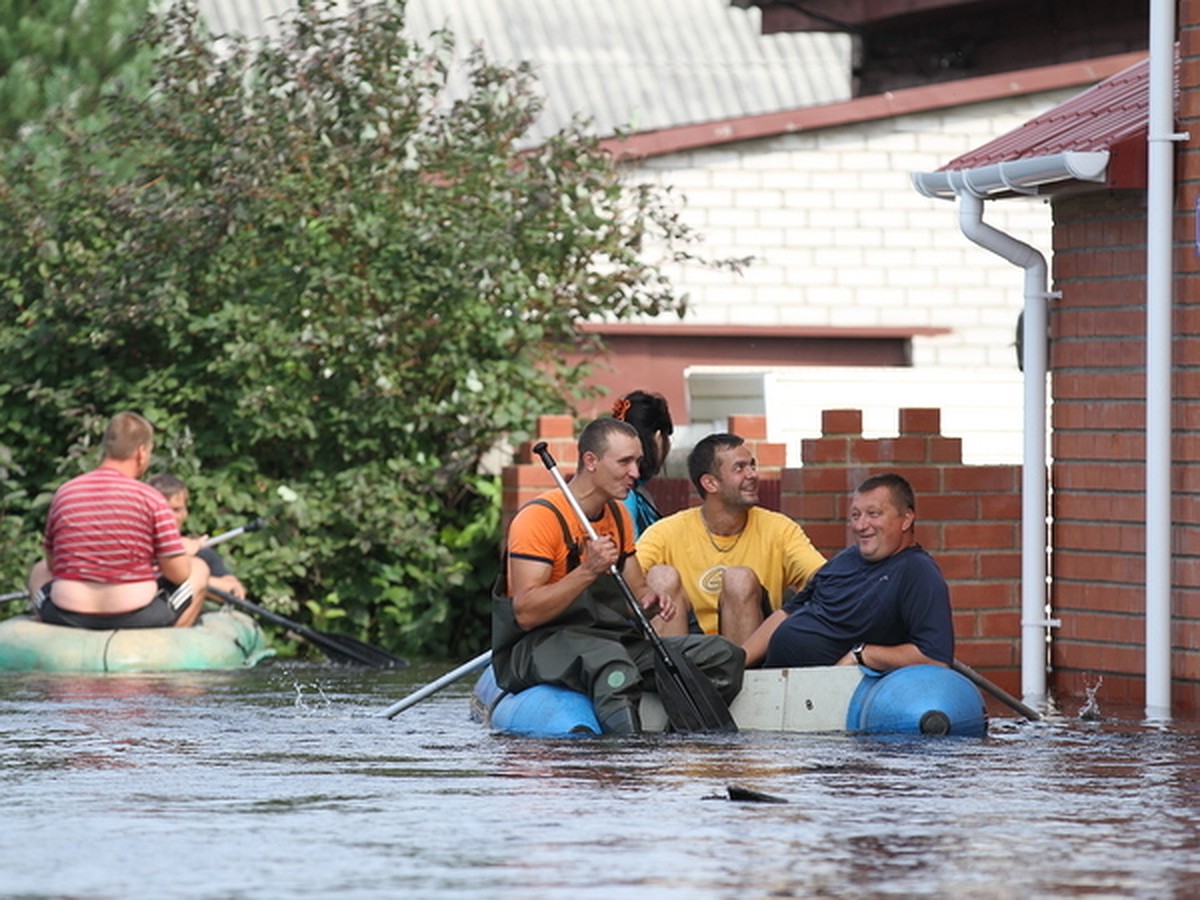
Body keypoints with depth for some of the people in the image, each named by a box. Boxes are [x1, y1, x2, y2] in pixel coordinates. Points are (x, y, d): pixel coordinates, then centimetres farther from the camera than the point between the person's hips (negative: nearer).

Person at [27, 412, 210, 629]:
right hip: (134, 618, -3)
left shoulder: (63, 493, 3)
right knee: (199, 569, 21)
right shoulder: (150, 498, -8)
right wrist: (186, 551, 17)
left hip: (66, 619, 3)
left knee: (39, 572, 35)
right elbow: (178, 574, -5)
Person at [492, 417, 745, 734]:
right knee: (611, 661, -42)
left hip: (614, 639, 8)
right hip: (540, 647, -8)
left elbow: (635, 591, 23)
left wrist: (650, 601, -2)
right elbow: (525, 613, -20)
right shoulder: (539, 517, -11)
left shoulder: (619, 515, 16)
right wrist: (588, 571, -27)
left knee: (723, 656, -8)